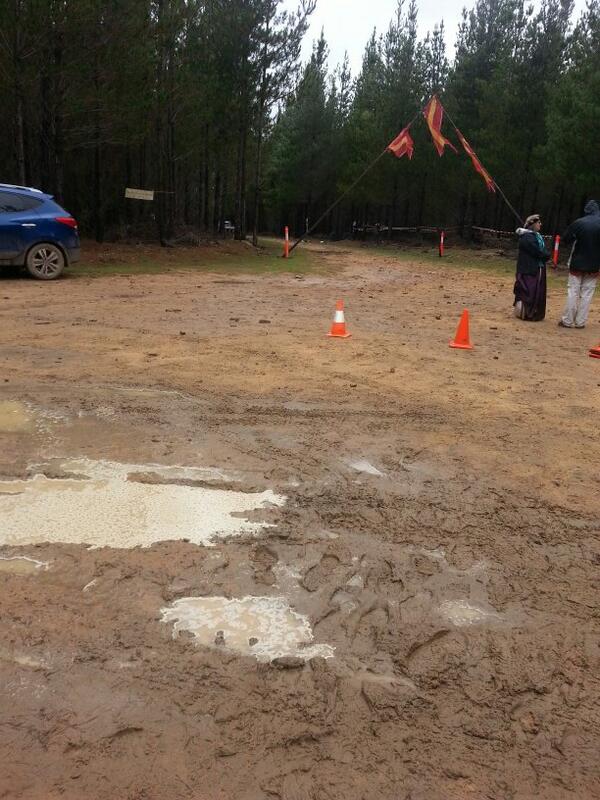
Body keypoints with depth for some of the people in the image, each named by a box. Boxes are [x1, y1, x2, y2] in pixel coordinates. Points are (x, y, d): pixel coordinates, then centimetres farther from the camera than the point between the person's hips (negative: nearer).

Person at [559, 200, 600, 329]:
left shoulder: (578, 223, -9)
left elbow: (565, 241, -3)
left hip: (577, 263, -1)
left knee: (573, 292, 5)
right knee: (587, 294, 6)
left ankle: (567, 321, 6)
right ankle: (580, 322, 6)